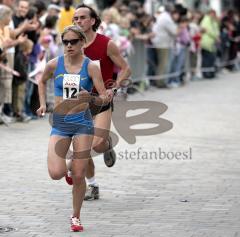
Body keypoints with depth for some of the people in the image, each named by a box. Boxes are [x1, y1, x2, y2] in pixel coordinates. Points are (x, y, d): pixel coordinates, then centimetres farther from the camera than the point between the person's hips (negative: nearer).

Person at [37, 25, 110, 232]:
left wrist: (103, 99, -30)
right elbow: (42, 81, 22)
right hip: (59, 123, 2)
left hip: (82, 122, -1)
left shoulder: (90, 67, -6)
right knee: (56, 174, -14)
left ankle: (76, 217, 18)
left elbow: (104, 96, -8)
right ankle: (65, 168, 24)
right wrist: (43, 104, 14)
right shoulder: (54, 65, 0)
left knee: (79, 176, -1)